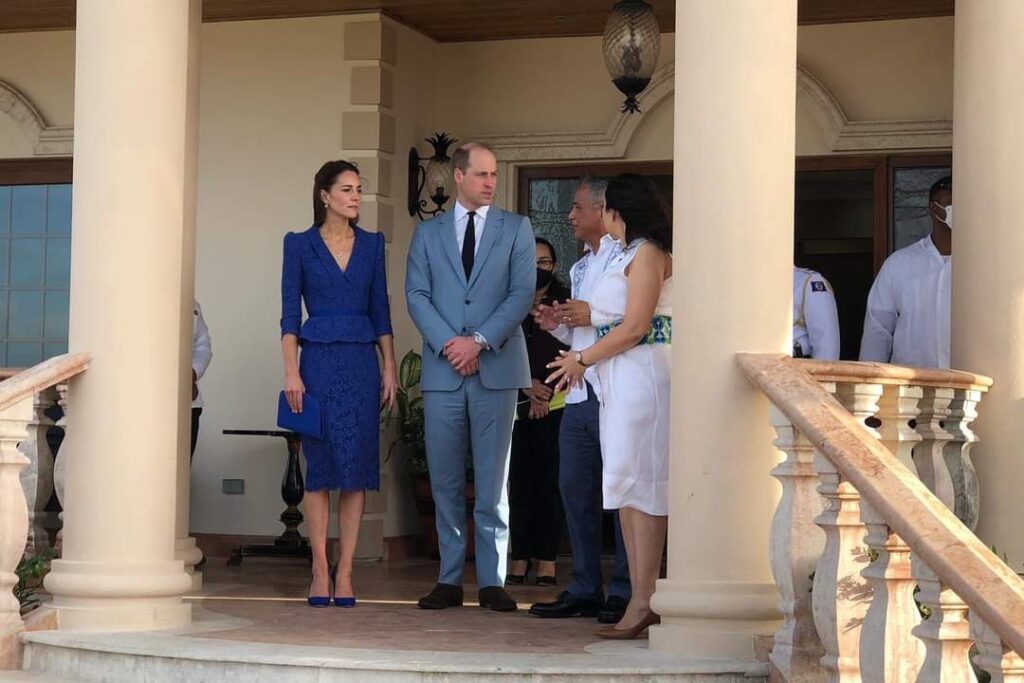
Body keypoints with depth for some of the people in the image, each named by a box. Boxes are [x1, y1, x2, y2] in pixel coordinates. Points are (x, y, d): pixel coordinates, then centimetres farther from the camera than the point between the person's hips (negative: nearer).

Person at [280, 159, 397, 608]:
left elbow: (380, 311, 11)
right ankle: (320, 571, 4)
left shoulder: (372, 244, 11)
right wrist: (292, 372, -9)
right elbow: (290, 313, -1)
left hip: (362, 363, 2)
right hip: (319, 361, -2)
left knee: (357, 468, 0)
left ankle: (345, 572, 3)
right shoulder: (300, 244, 3)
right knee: (320, 467, -1)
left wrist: (389, 368, 4)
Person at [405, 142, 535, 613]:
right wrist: (448, 343, -10)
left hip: (496, 366, -1)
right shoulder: (428, 233, 13)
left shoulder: (516, 229, 9)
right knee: (445, 480, 3)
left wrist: (479, 340, -11)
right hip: (442, 370, 2)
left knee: (493, 480, -1)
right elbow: (416, 295, 4)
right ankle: (449, 579, 9)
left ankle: (492, 581, 2)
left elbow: (522, 294, -1)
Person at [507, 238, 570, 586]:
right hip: (517, 405, 2)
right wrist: (527, 385, -6)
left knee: (548, 481, -6)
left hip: (554, 404, -2)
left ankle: (546, 562, -5)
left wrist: (544, 393, -6)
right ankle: (518, 561, -1)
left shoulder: (565, 302, 7)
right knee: (518, 482, -2)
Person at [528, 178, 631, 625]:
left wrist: (593, 315, -18)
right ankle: (585, 590, 15)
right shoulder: (581, 267, 23)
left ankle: (625, 593, 0)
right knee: (575, 488, 8)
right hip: (580, 392, 9)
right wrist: (558, 326, 11)